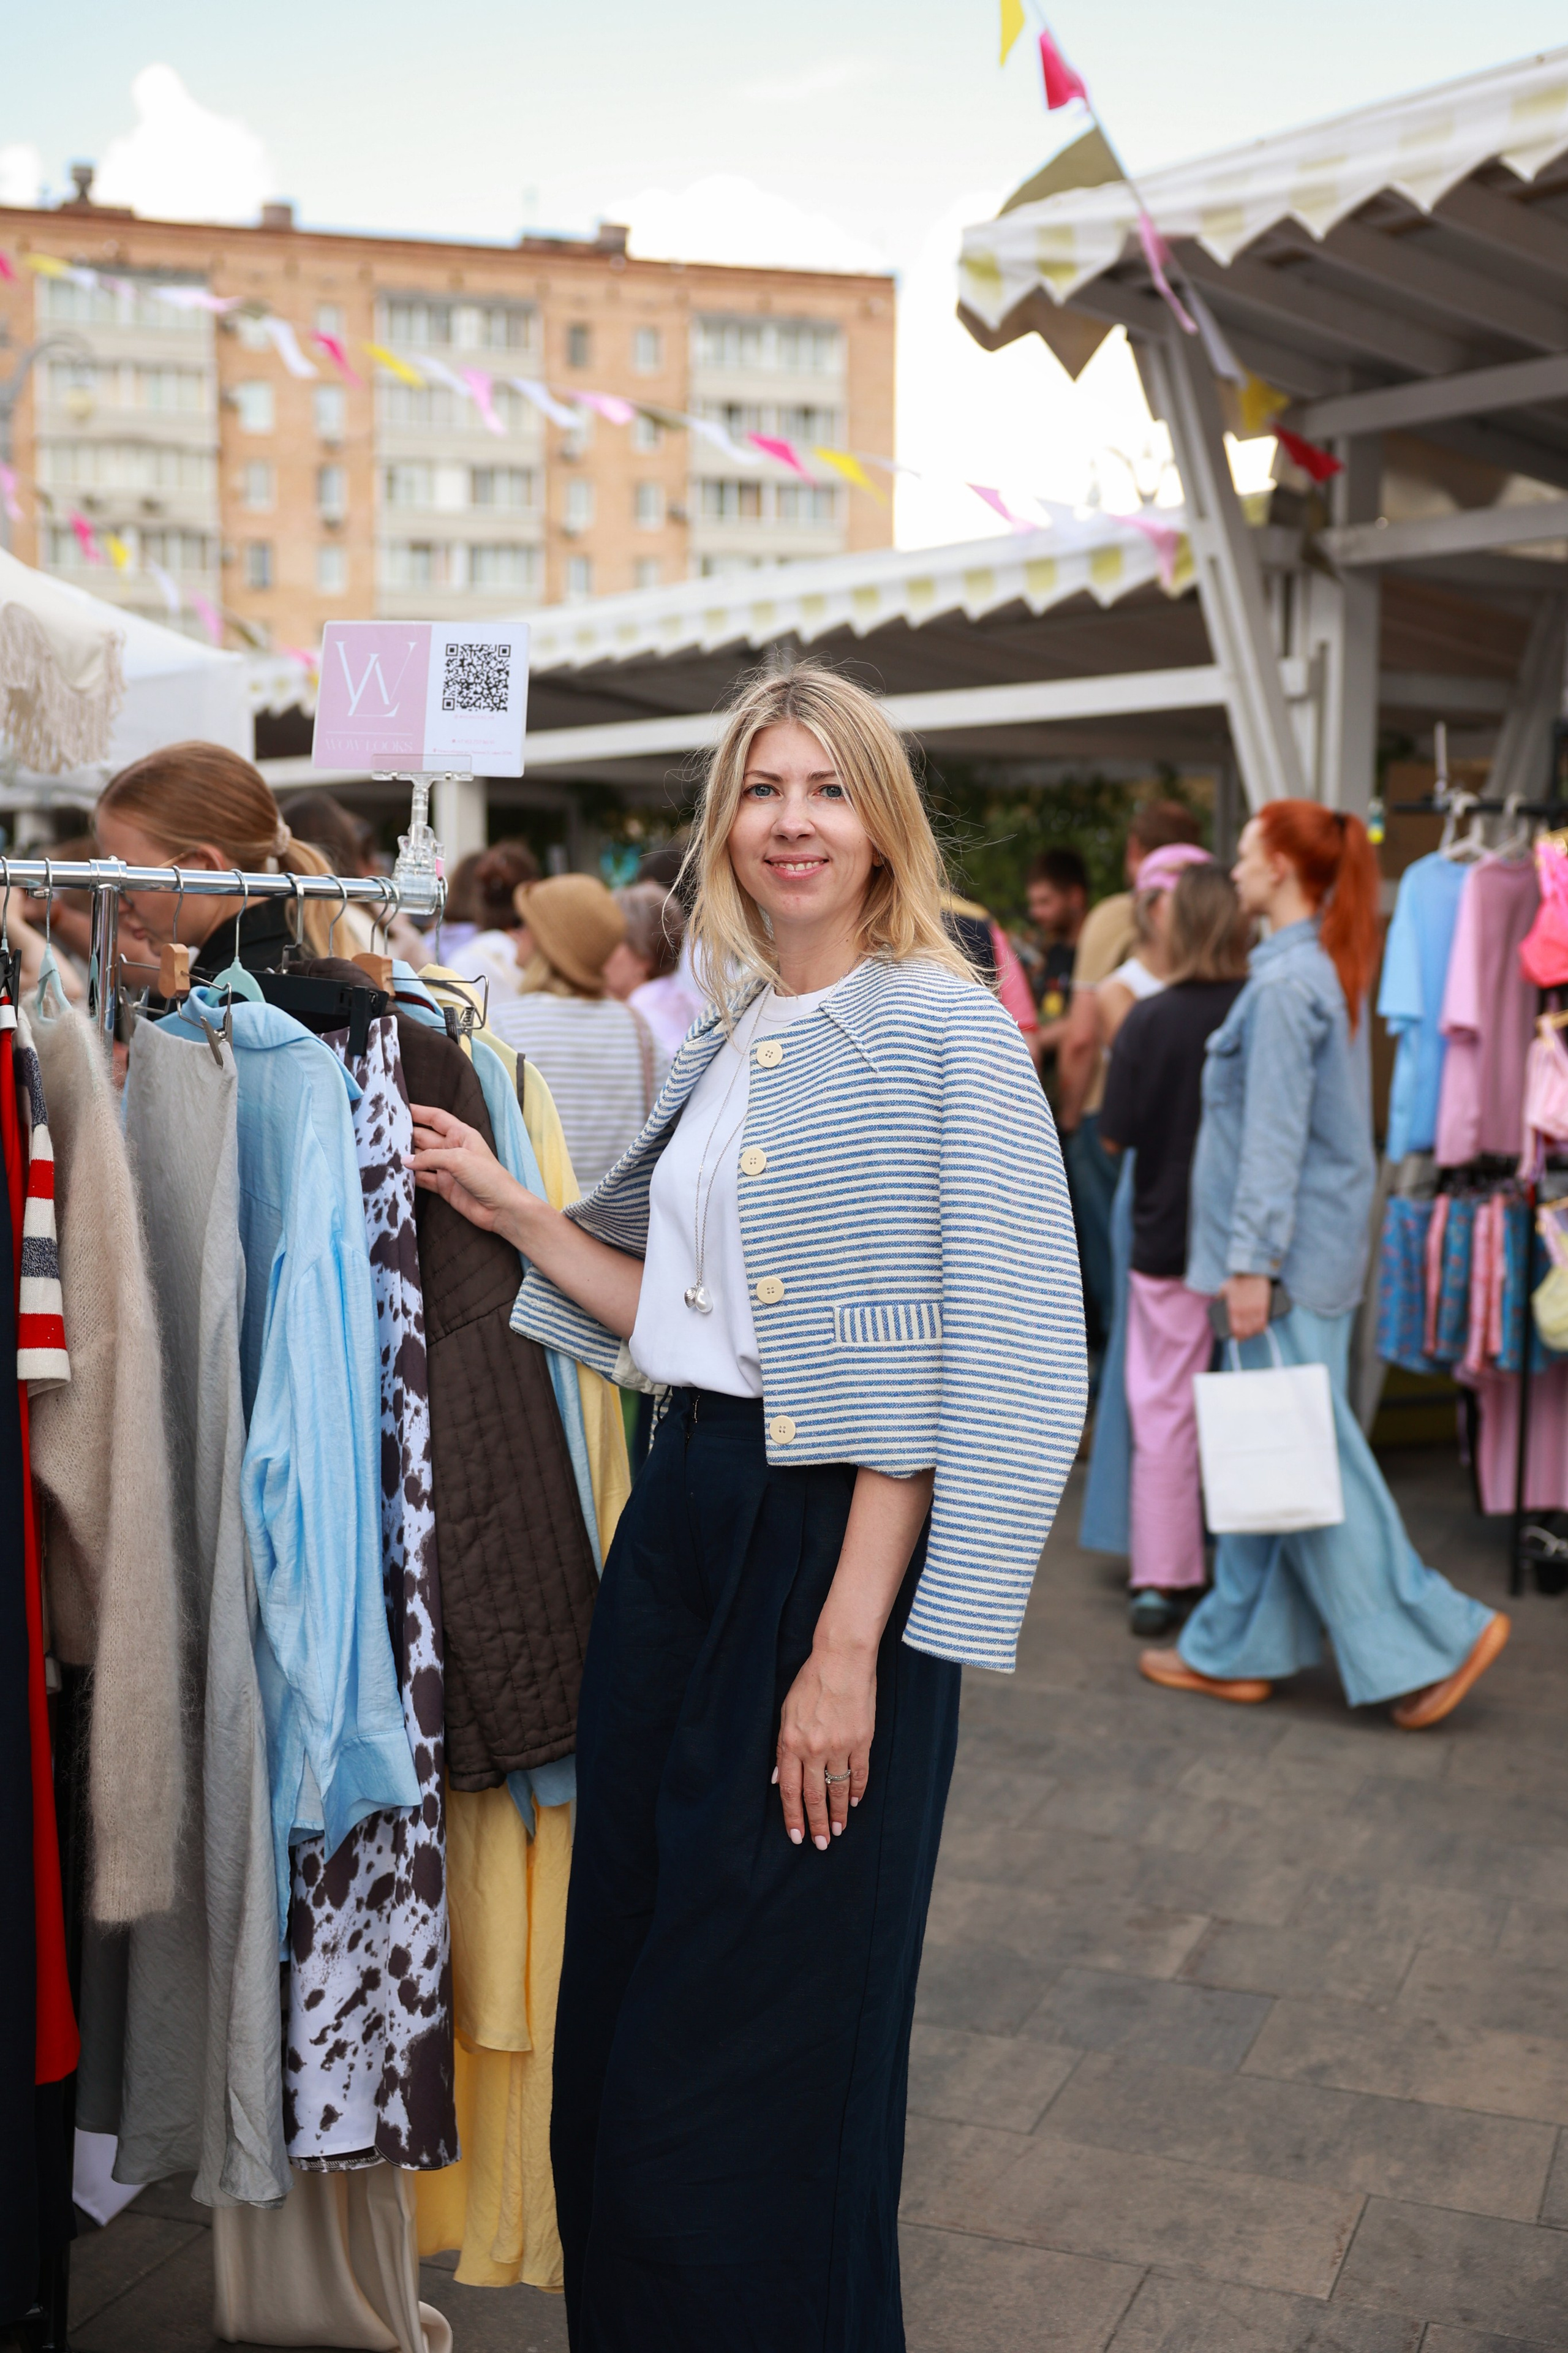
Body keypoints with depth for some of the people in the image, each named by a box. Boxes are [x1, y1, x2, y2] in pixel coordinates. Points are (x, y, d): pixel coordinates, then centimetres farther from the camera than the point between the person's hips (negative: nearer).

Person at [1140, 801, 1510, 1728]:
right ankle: (1237, 1649, 21)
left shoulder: (1286, 981, -17)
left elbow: (1274, 1135, -20)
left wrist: (1251, 1263, -19)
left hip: (1292, 1258, -10)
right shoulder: (1330, 971, 13)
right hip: (1321, 1245, 10)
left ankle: (1438, 1635, 4)